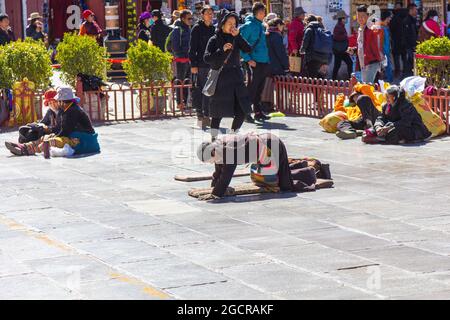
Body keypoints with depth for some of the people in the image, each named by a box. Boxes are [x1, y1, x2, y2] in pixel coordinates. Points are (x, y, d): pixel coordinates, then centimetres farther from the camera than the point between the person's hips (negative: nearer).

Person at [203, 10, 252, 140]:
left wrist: (238, 36, -13)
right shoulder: (214, 40, -2)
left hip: (236, 77, 4)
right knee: (219, 111, -1)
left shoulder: (236, 38, 9)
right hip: (220, 79, -4)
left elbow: (248, 49, -6)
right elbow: (207, 58, -12)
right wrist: (222, 50, -19)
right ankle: (213, 139, 11)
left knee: (242, 110, -1)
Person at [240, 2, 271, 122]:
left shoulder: (260, 25, 16)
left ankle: (258, 112, 20)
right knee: (252, 88, -7)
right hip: (254, 62, -8)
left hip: (264, 62, 8)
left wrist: (268, 61, 17)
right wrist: (248, 59, -18)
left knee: (259, 89, 13)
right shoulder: (249, 25, -11)